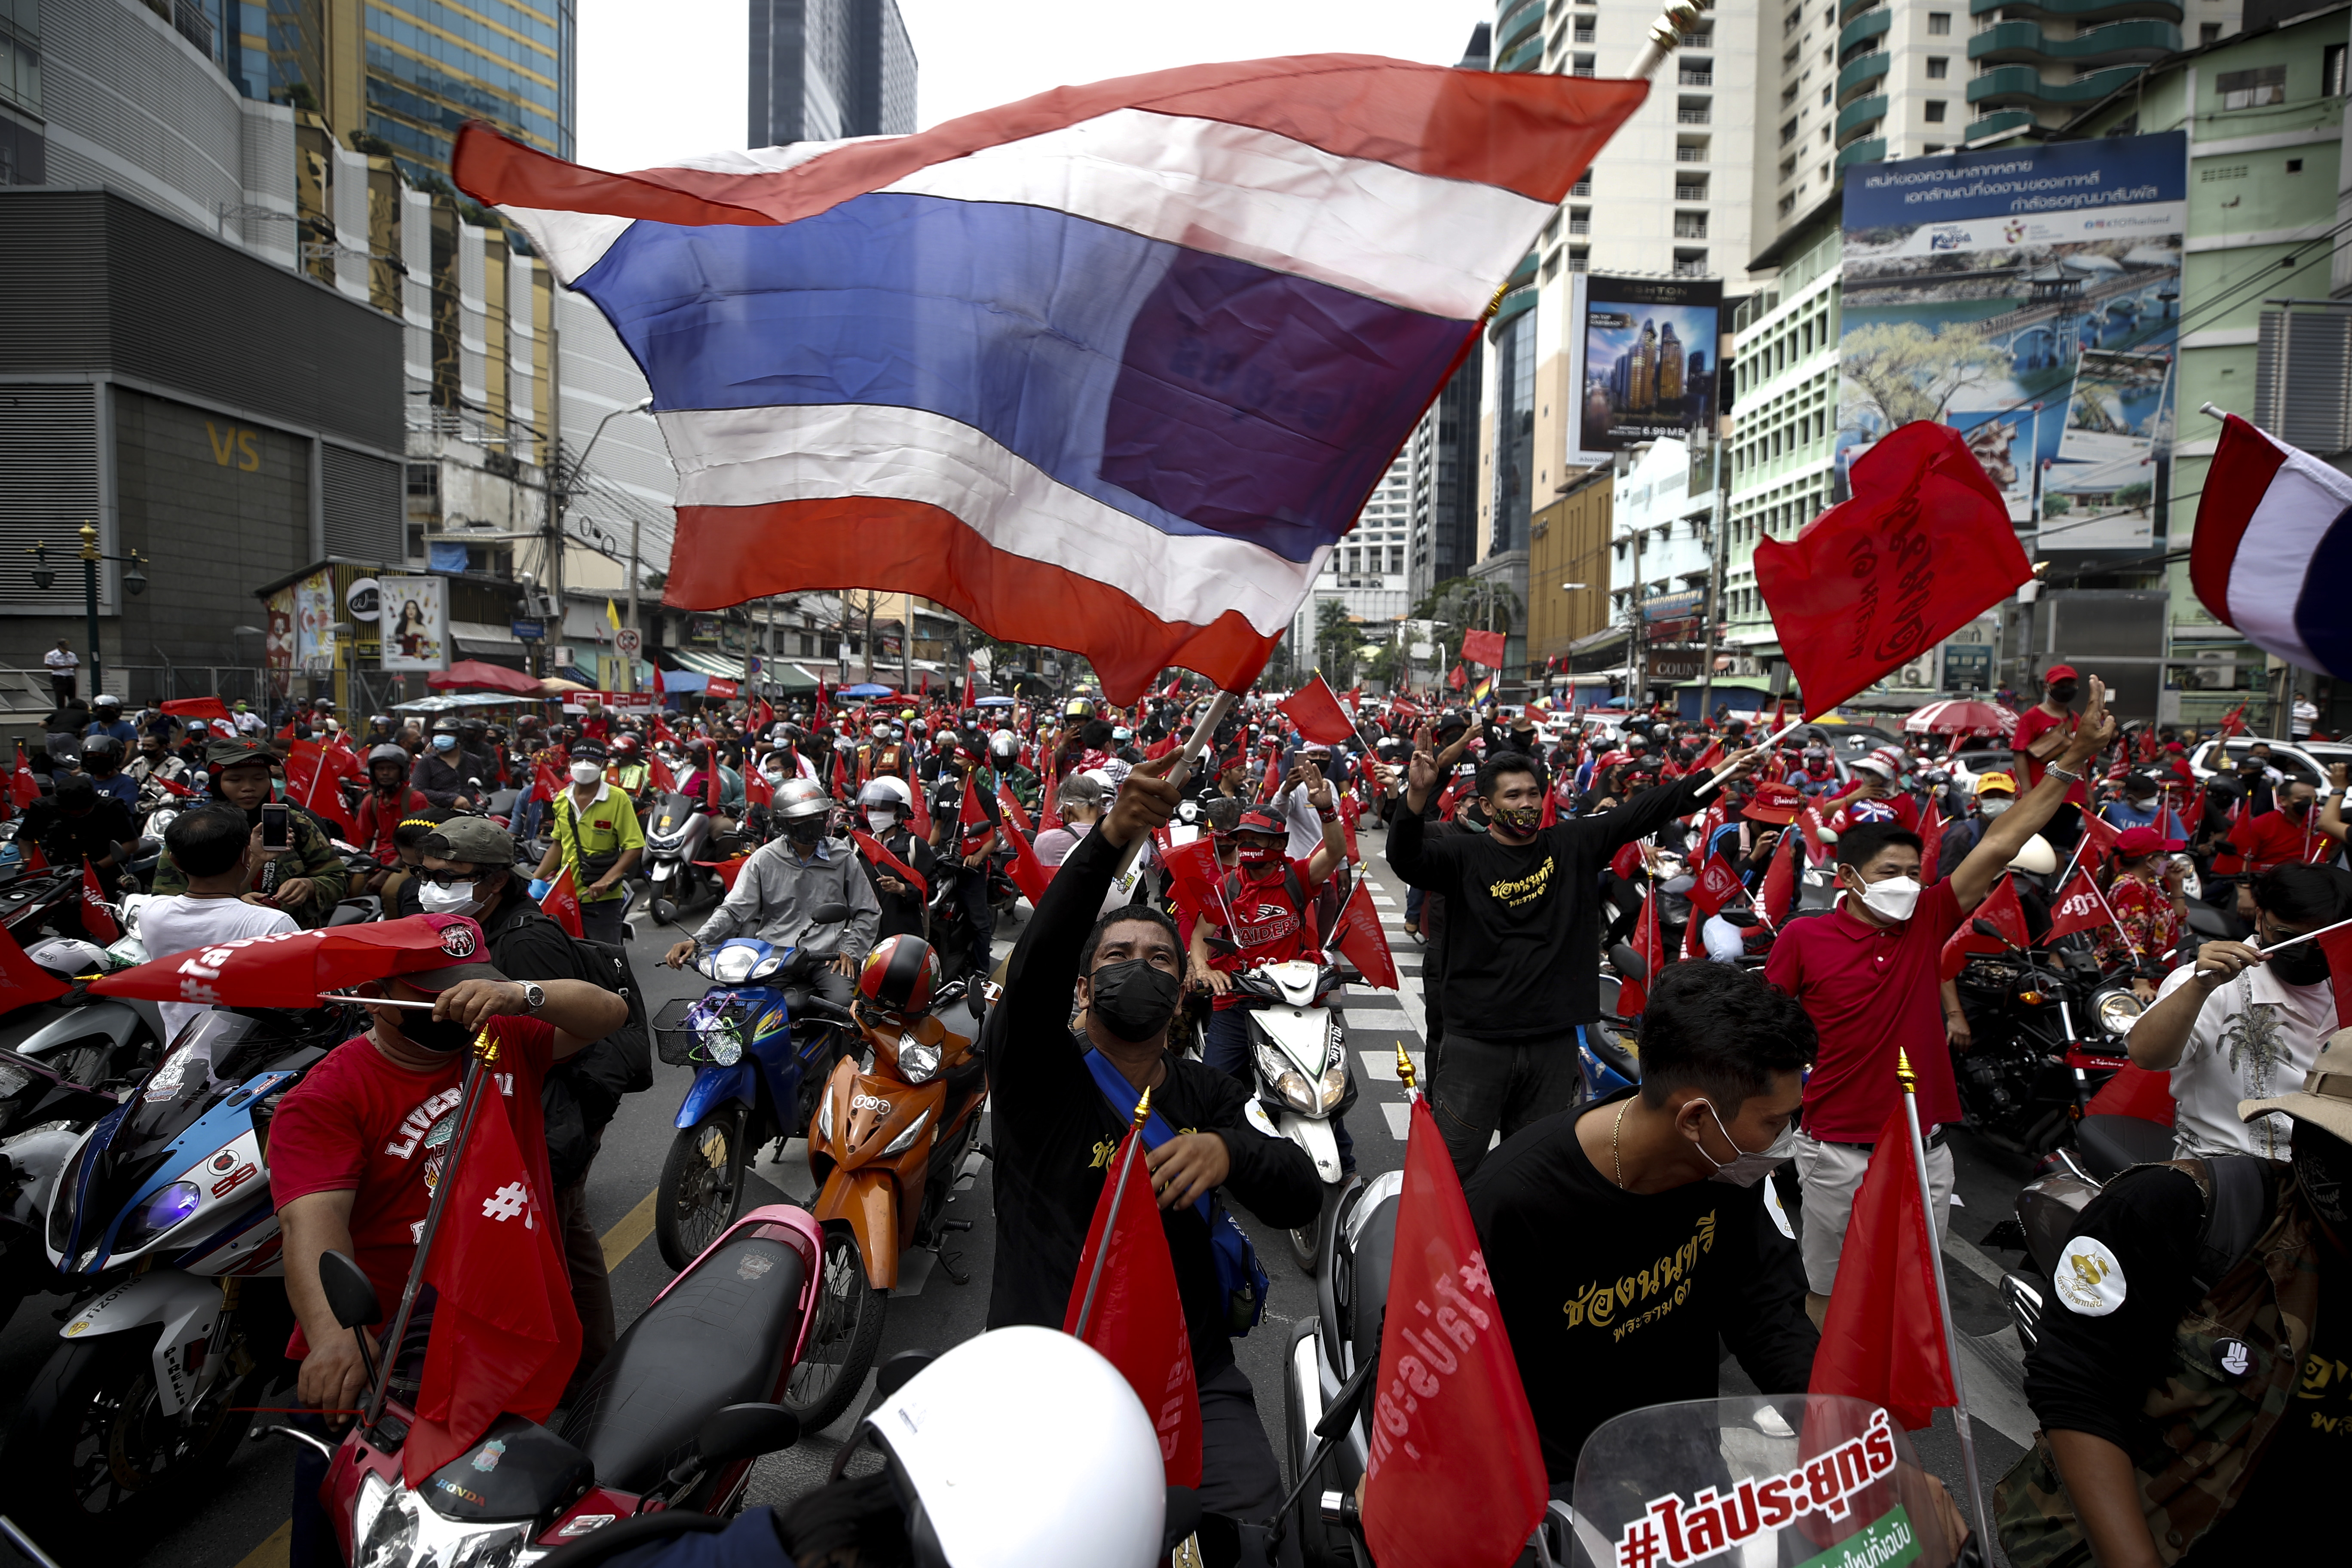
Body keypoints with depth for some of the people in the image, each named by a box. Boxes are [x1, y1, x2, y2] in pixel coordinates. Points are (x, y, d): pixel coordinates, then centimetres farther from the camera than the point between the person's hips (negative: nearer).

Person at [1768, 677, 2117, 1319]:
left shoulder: (1927, 922, 1)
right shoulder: (1802, 938, -9)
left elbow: (1998, 847, -5)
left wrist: (2073, 761, -10)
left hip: (1923, 1149, 4)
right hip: (1838, 1153, -3)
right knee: (1829, 1292, 11)